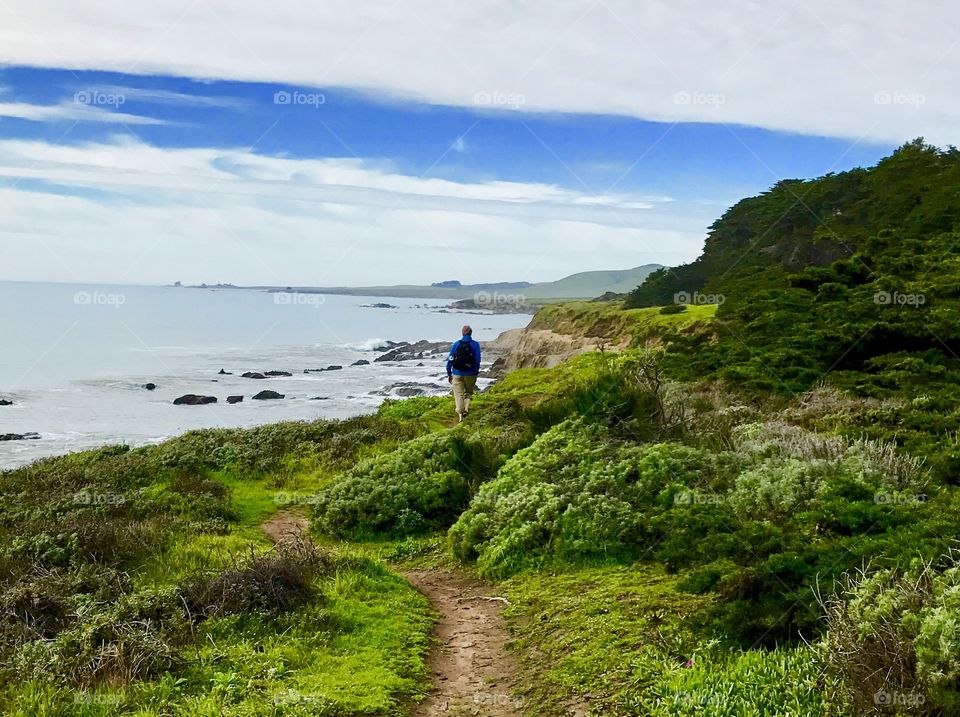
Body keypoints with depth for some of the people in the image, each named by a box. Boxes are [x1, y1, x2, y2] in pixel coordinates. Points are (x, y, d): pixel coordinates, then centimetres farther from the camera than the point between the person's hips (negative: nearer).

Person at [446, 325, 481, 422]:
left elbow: (450, 360, 1)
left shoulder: (456, 344, 0)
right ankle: (466, 409, -2)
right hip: (470, 374, 0)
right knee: (468, 392, 18)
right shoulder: (475, 345, -3)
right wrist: (476, 374, 5)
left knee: (459, 394, 7)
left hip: (457, 374, 0)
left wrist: (449, 374, 9)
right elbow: (477, 360, -5)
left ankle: (460, 413, -1)